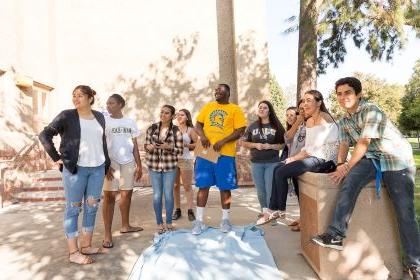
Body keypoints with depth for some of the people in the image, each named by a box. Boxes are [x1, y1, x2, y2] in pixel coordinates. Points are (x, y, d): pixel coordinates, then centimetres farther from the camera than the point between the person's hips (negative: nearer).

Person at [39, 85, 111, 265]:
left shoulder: (99, 117, 9)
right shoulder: (67, 116, -4)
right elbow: (44, 135, -2)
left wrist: (107, 164, 12)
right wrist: (57, 158, -6)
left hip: (98, 168, 5)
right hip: (75, 169, -5)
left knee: (92, 207, 11)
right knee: (73, 208, 3)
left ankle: (87, 246, 25)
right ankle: (73, 252, 12)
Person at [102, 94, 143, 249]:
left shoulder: (130, 122, 8)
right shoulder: (104, 121, 0)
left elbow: (135, 145, 10)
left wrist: (139, 165, 6)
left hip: (128, 162, 4)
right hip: (111, 162, -3)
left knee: (127, 194, 10)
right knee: (109, 196, -5)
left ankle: (125, 226, 27)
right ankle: (107, 234, 1)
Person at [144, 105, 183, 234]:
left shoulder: (176, 130, -4)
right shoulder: (152, 128, 2)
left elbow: (180, 150, -3)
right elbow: (146, 145, 7)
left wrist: (168, 147, -20)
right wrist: (149, 147, -15)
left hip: (170, 166, -1)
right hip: (154, 166, 1)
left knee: (168, 194, 5)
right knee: (157, 195, 5)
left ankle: (169, 223, 21)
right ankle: (159, 223, 20)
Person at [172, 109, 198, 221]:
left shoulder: (190, 130, 3)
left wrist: (186, 145, -12)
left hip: (186, 159, -3)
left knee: (187, 186, -1)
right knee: (175, 186, 6)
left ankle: (190, 211, 4)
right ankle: (177, 209, 15)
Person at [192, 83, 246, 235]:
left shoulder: (235, 109, 2)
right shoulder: (208, 106, 14)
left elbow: (240, 131, -5)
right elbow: (198, 124, 13)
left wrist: (223, 141, -16)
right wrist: (202, 136, -9)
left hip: (225, 153, -2)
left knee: (225, 187, 5)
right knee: (203, 186, 4)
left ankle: (225, 219, 20)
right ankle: (199, 221, 12)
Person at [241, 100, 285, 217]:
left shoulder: (276, 126, 1)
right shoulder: (252, 126, 6)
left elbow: (283, 144, 2)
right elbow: (244, 143, 8)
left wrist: (270, 146, -14)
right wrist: (255, 145, -9)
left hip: (272, 163, -2)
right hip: (256, 163, 2)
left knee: (271, 190, -4)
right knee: (260, 191, 11)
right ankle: (264, 211, 28)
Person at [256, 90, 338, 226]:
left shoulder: (324, 118, -11)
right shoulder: (309, 121, 15)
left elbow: (316, 148, -18)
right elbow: (307, 147, 12)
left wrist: (294, 158, -13)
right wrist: (295, 157, -4)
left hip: (325, 159, -9)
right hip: (314, 157, 9)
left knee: (281, 172, -16)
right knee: (278, 169, -1)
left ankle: (280, 210, 2)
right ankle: (273, 209, 2)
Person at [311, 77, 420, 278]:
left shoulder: (371, 111, -14)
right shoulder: (344, 121, 10)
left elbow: (364, 143, -20)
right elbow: (344, 145, 7)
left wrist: (347, 167, -23)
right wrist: (340, 165, -11)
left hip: (397, 159, -4)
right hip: (372, 159, 5)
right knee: (350, 180, -27)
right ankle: (336, 234, -30)